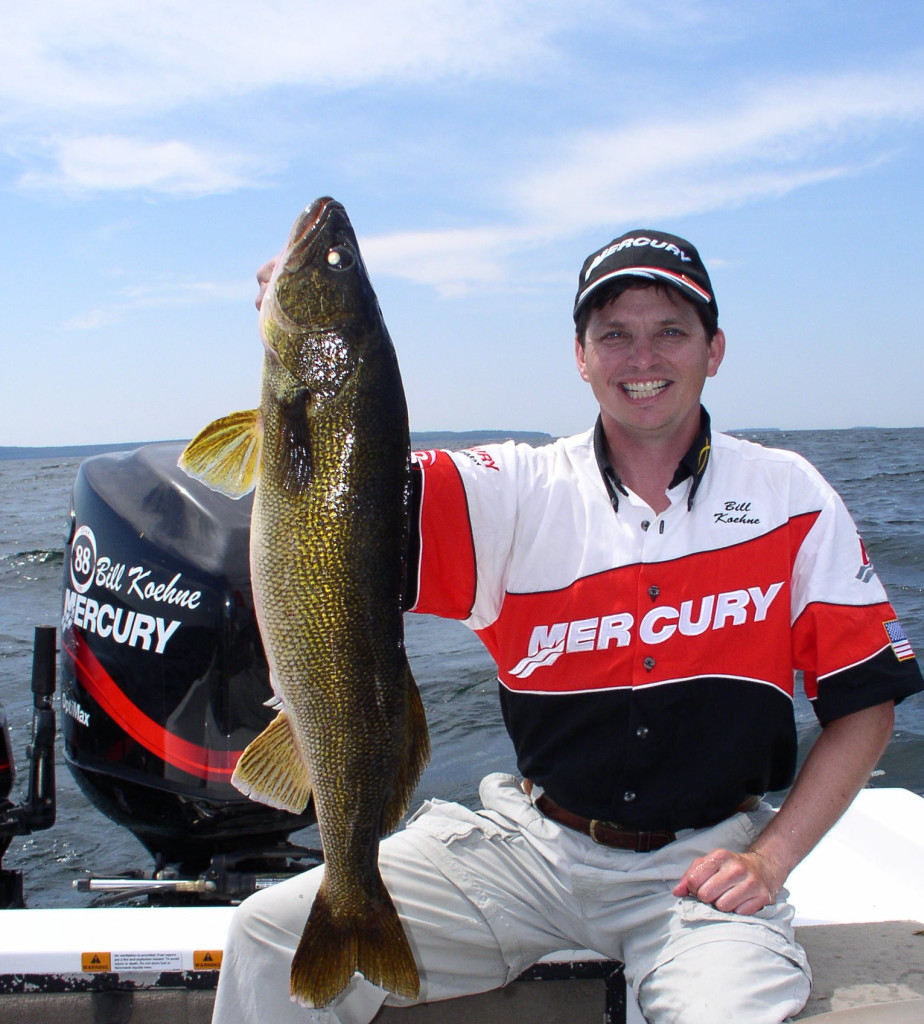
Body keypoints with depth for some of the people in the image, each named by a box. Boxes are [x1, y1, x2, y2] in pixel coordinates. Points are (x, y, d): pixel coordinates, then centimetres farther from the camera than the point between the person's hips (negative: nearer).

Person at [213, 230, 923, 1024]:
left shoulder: (790, 497, -1)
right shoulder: (518, 490, -1)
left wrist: (770, 859, -6)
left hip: (698, 863, -1)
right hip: (530, 840, 1)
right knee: (273, 936, -10)